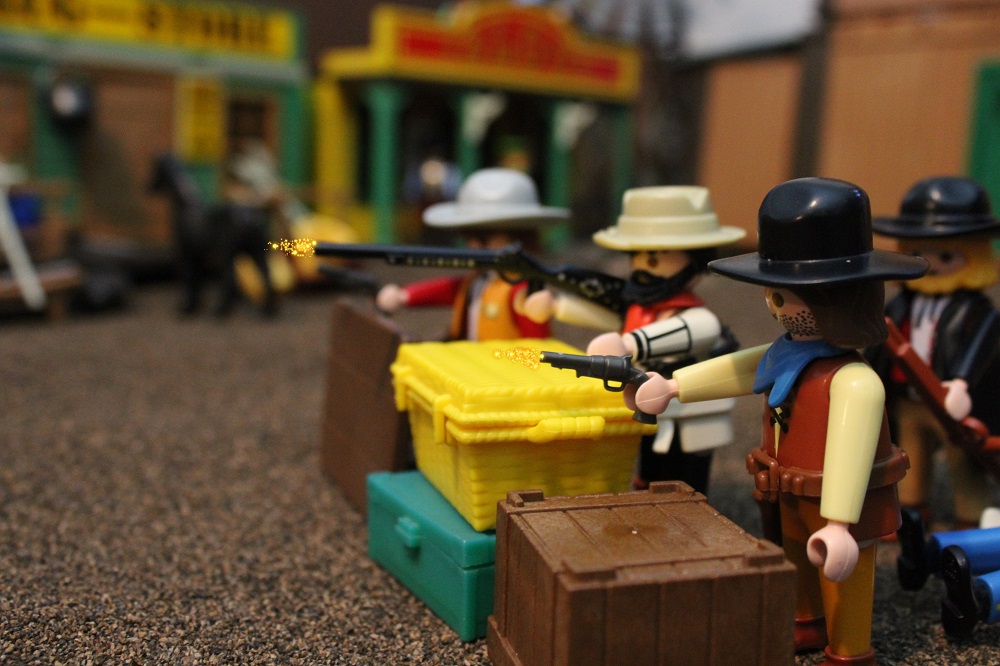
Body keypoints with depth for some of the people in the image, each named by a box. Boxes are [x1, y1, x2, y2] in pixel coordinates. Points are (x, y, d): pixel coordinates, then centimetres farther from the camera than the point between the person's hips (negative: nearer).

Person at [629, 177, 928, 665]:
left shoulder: (853, 382, -31)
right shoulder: (784, 356, -3)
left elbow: (848, 454, -35)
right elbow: (733, 369, 9)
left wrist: (839, 522, -37)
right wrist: (672, 387, 14)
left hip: (835, 505, -10)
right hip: (792, 499, 10)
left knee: (840, 576, 8)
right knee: (797, 564, 29)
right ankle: (806, 625, 52)